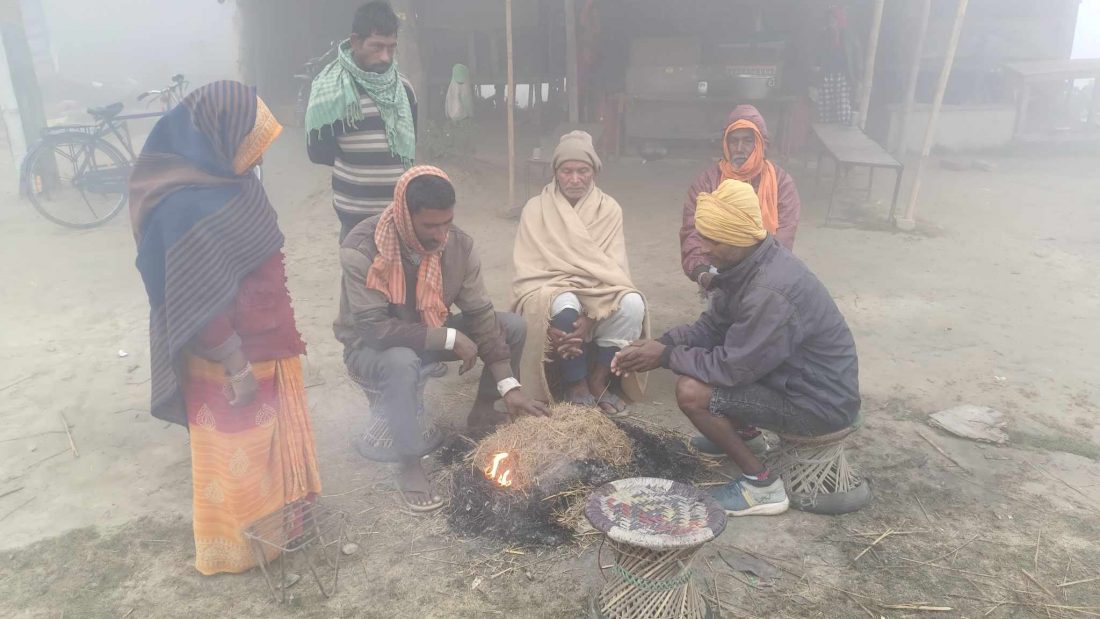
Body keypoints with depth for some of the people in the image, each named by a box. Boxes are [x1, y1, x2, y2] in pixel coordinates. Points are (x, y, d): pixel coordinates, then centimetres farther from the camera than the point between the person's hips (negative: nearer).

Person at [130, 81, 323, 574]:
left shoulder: (223, 177, 1)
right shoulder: (188, 207, -28)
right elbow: (198, 304, -25)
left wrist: (279, 332, 18)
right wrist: (237, 367, -19)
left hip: (259, 340, 9)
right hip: (228, 354, -9)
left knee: (267, 430, 24)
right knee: (234, 448, 10)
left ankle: (271, 506, 45)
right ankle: (234, 544, 30)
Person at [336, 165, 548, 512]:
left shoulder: (457, 243, -15)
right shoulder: (362, 248, -29)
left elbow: (480, 313, -13)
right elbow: (373, 328, -31)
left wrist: (508, 386, -19)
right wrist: (448, 338, -31)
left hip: (431, 335, 5)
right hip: (371, 348, -5)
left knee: (513, 327, -8)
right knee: (402, 362, -41)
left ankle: (482, 413, 11)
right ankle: (410, 465, -21)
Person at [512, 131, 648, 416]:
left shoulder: (609, 208, 0)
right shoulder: (535, 209, -3)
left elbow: (613, 267, -8)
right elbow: (527, 272, -8)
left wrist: (592, 316, -24)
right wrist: (547, 321, -25)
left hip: (597, 293, 2)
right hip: (551, 292, -2)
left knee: (632, 304, -29)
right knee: (565, 308, -36)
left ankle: (598, 381, -10)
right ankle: (576, 386, -14)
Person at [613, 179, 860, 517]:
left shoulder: (771, 293, -32)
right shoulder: (748, 263, -2)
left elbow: (733, 368, -27)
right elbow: (711, 326, 5)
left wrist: (666, 357, -17)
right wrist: (663, 343, -11)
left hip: (820, 402, -9)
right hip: (795, 375, 9)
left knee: (691, 391, -22)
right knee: (698, 352, 11)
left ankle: (762, 484, -6)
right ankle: (747, 431, 20)